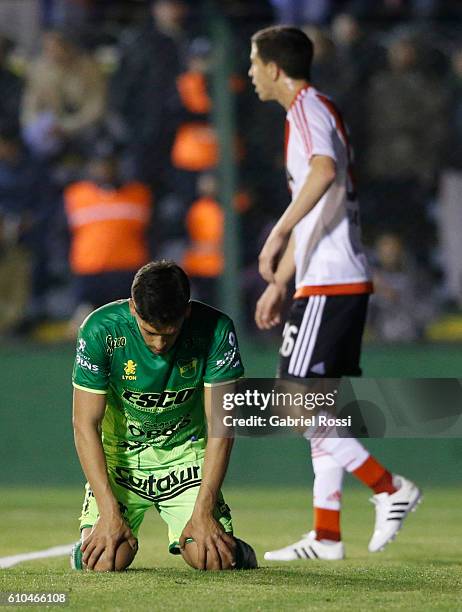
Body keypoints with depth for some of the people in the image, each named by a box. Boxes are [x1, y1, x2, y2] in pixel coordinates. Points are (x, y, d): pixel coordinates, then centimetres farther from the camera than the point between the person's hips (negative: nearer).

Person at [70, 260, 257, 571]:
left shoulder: (215, 330, -20)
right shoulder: (100, 330, -22)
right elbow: (86, 425, -17)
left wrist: (203, 511, -21)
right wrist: (109, 512, -24)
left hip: (185, 453, 0)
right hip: (119, 455, 0)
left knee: (215, 559, -18)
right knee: (106, 560, -20)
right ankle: (90, 543, 18)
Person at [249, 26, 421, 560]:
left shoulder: (308, 109, -9)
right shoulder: (312, 111, 22)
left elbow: (324, 172, -31)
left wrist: (278, 234, -32)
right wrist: (278, 283, 28)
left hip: (328, 284, -10)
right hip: (344, 281, 10)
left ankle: (389, 488, -11)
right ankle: (326, 536, 9)